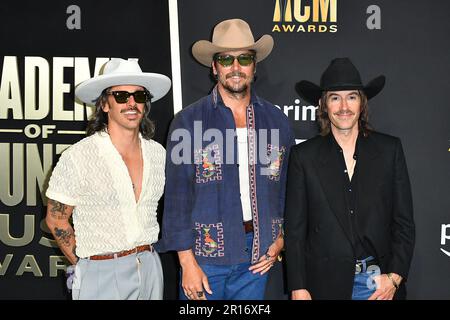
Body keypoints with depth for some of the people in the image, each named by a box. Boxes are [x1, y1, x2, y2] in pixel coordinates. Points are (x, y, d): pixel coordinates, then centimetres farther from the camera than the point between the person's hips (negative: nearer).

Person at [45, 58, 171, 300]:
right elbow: (56, 219, -4)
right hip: (101, 275, -4)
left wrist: (143, 255, 9)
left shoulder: (158, 153, 2)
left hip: (150, 268, 5)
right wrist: (85, 265, -2)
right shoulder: (78, 157, -12)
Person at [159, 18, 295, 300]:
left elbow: (288, 188, 12)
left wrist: (281, 239, 3)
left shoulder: (277, 121, 6)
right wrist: (187, 262, -10)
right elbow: (177, 196, -7)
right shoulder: (188, 122, -5)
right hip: (205, 255, -3)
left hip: (257, 257, 3)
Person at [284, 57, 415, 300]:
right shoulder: (303, 155, -1)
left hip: (380, 282, 1)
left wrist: (394, 277, -5)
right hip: (324, 284, -1)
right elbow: (294, 228, -1)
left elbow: (404, 221, 3)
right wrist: (298, 288, -4)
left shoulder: (390, 149, 2)